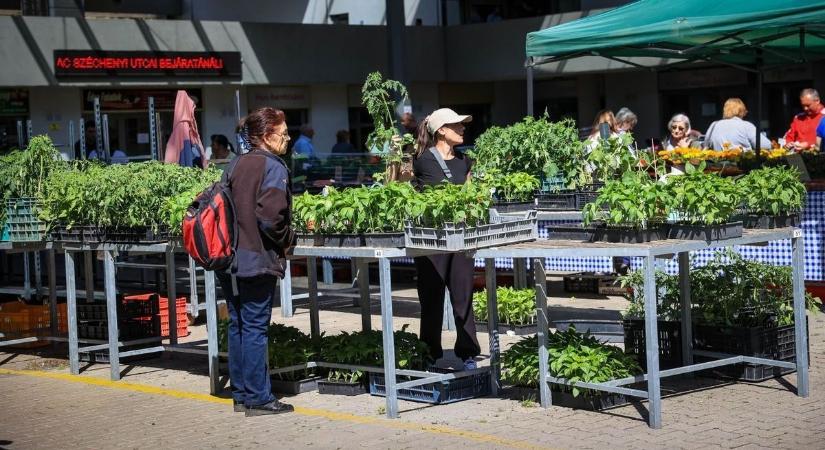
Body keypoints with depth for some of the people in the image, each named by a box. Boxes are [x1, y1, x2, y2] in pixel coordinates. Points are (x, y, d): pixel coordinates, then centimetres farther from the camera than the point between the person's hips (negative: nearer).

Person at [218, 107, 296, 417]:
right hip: (257, 260, -7)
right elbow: (270, 216, -20)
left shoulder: (235, 165, 11)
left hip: (229, 260, 7)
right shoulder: (273, 167, -12)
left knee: (237, 326, 13)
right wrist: (288, 240, -4)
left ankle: (240, 394, 20)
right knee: (255, 328, -2)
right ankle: (258, 399, 4)